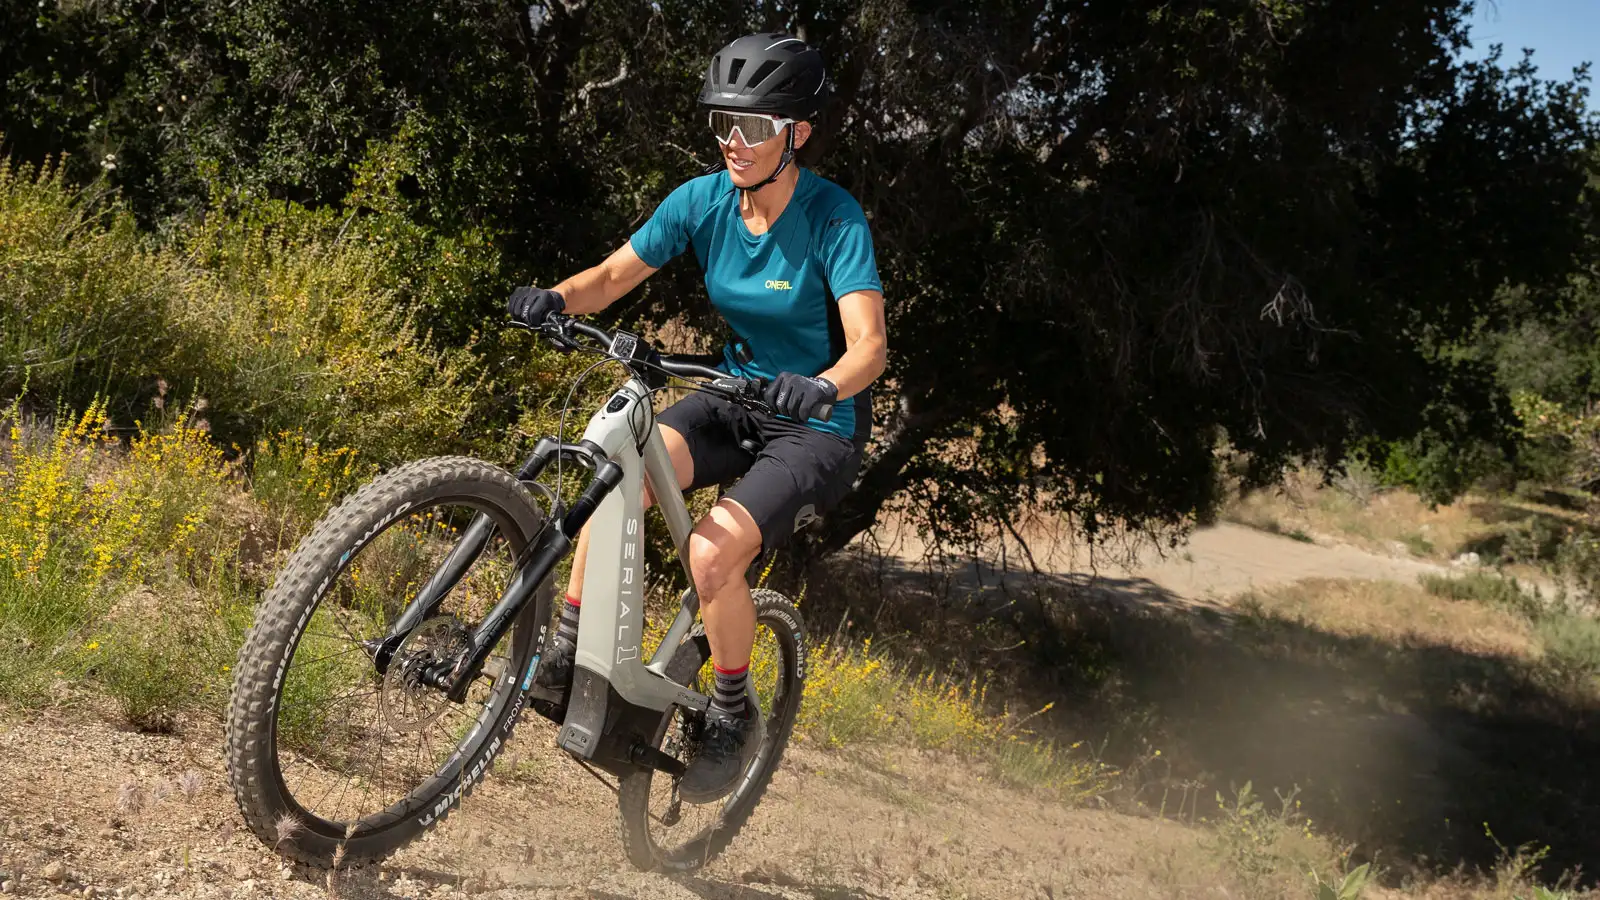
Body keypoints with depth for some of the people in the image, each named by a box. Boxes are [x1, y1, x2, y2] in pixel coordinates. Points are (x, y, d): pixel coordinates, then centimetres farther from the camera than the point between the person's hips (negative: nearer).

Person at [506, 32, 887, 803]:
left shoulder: (832, 218, -20)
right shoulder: (704, 200, -5)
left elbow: (870, 343, -28)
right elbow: (612, 277, -5)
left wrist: (823, 385, -50)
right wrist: (555, 297, -26)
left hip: (817, 427, -5)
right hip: (737, 401, 5)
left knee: (712, 550, -27)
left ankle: (732, 718, -2)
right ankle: (566, 654, -10)